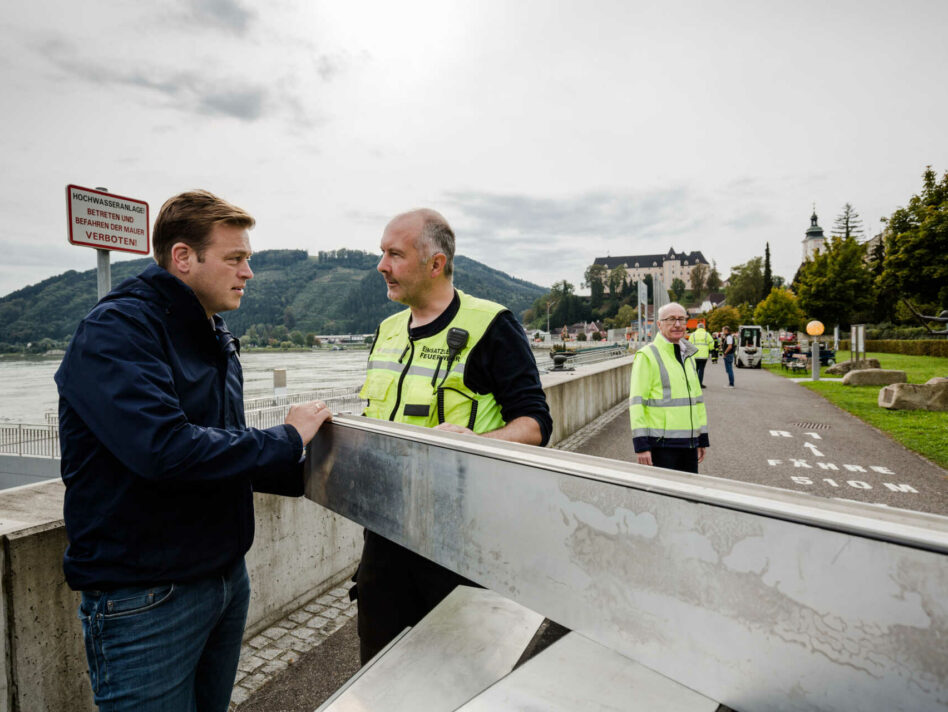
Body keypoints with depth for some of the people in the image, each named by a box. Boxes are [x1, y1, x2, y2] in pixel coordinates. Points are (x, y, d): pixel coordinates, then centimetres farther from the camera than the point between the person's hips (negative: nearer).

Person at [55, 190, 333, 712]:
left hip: (227, 577, 8)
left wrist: (299, 474, 2)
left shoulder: (215, 338, 9)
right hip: (144, 598, -8)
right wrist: (285, 440, -21)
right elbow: (163, 449, -32)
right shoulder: (116, 329, -18)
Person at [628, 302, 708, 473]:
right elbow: (636, 402, -14)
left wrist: (702, 439, 17)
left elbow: (697, 398, 20)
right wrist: (641, 444, -18)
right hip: (661, 444, -7)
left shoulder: (688, 356, 15)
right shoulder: (647, 356, -9)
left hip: (689, 443, 7)